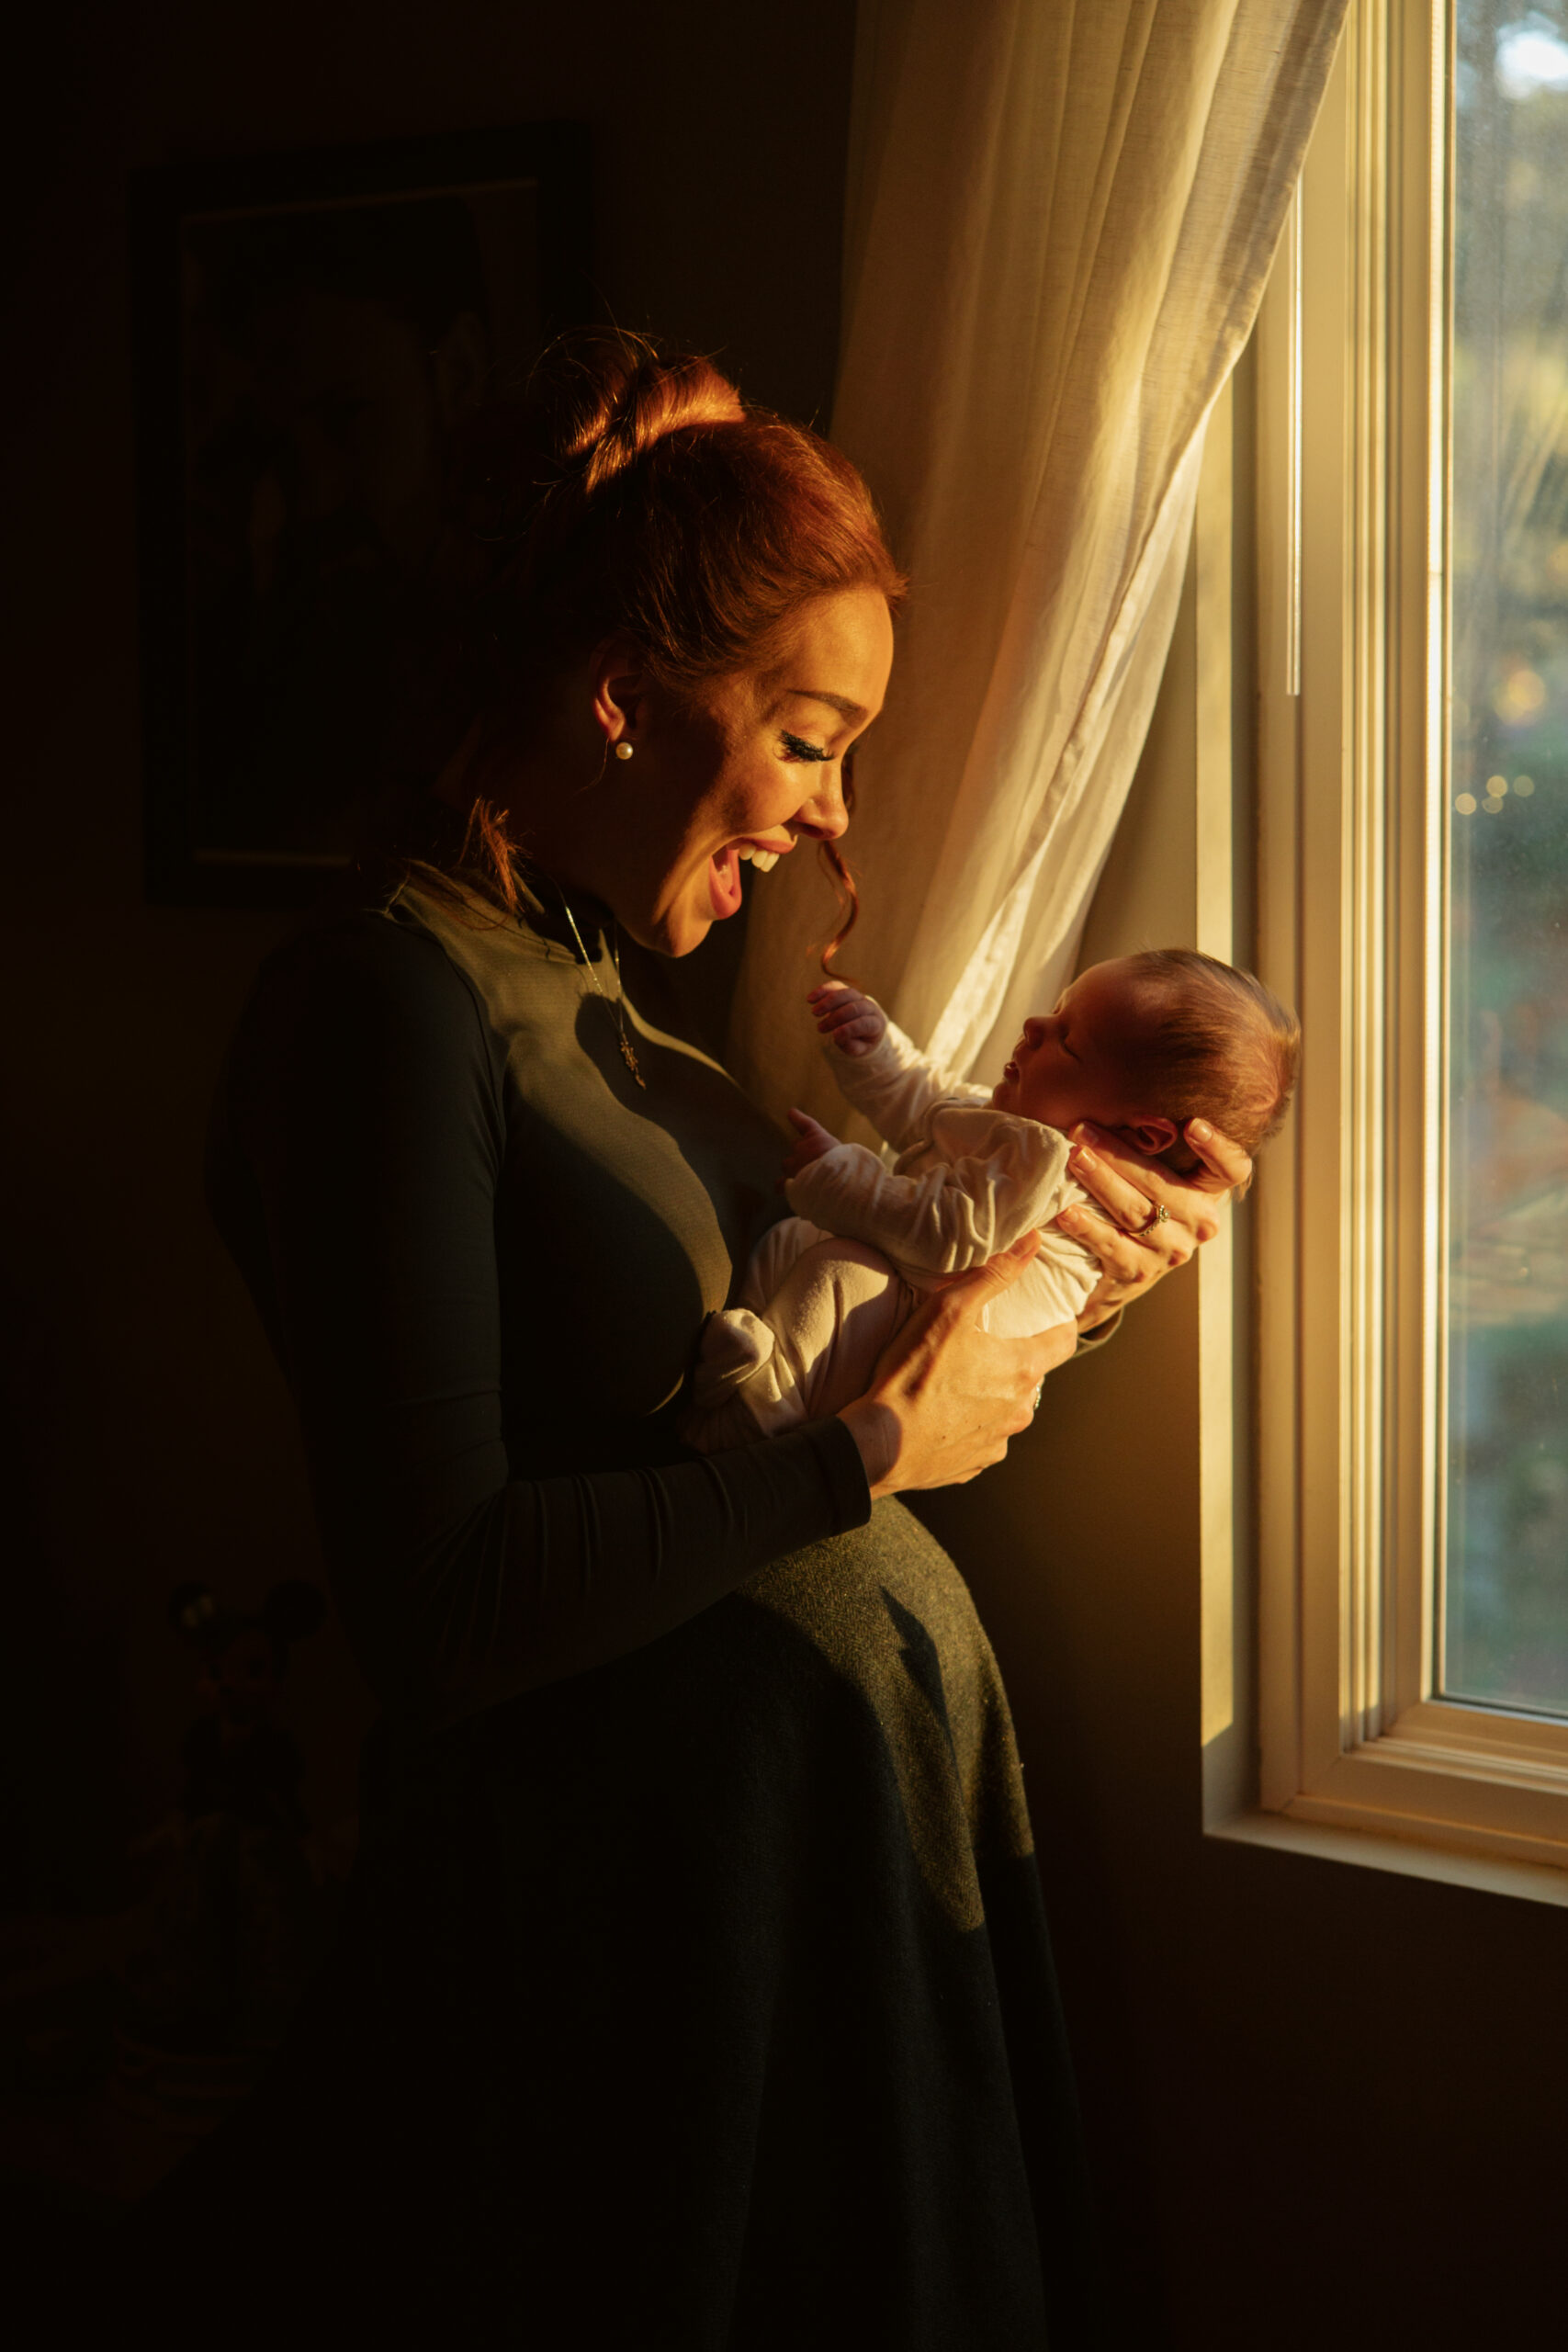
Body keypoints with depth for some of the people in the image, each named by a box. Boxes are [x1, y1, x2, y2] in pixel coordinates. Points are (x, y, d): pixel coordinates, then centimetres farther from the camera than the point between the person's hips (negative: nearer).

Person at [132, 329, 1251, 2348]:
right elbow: (442, 1609, -25)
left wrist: (1049, 1295, 5)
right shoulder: (382, 1004, -18)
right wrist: (881, 1444, -18)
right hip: (631, 1928, -9)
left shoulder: (595, 995, 10)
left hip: (843, 1848, 9)